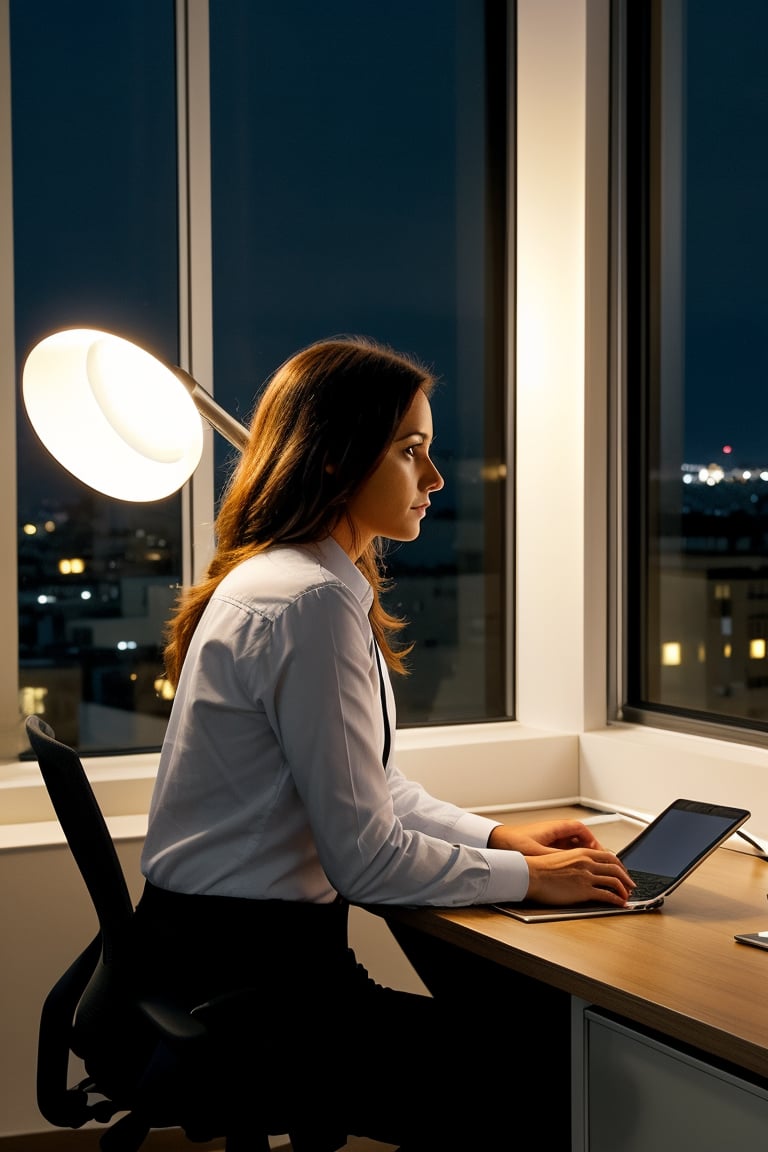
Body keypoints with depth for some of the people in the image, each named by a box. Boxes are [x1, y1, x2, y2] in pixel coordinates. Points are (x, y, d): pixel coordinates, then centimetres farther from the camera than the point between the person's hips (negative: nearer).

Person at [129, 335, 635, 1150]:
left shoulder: (280, 578, 13)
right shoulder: (310, 602, -20)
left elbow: (373, 788, 19)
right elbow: (365, 859, -19)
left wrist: (498, 837, 7)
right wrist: (527, 877, -8)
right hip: (240, 985, -10)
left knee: (533, 1013, 8)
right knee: (555, 1080, -10)